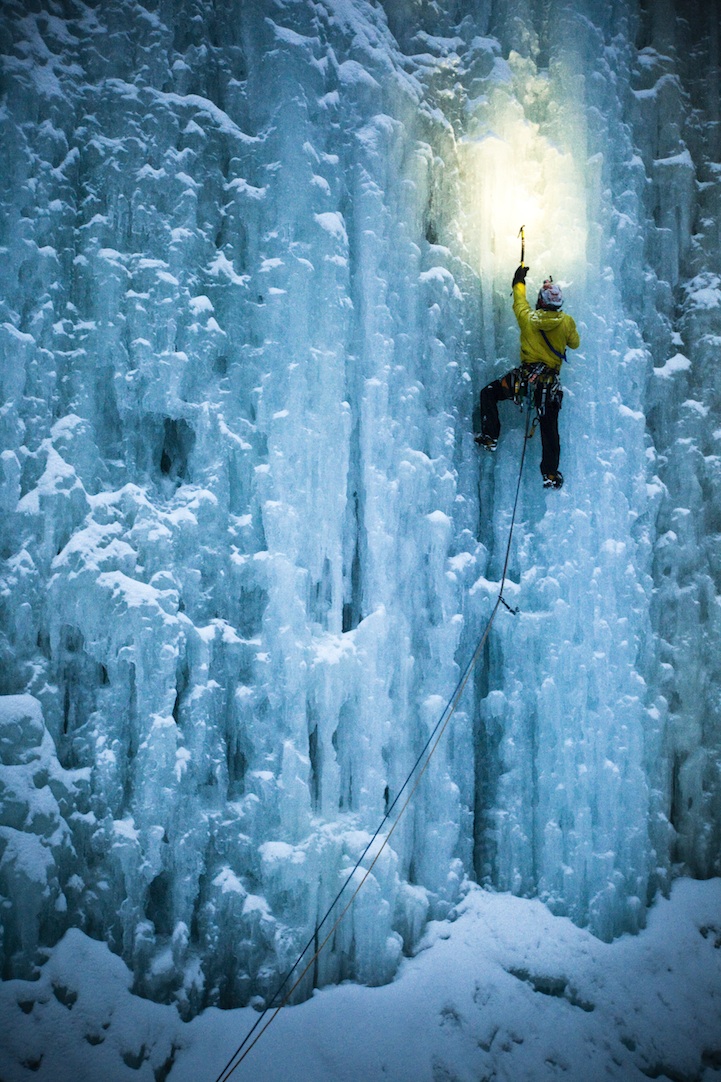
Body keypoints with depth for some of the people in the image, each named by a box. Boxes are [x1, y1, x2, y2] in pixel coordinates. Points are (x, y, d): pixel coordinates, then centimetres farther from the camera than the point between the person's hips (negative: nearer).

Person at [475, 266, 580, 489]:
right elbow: (574, 343, 16)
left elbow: (519, 302, 19)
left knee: (489, 393, 17)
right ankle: (551, 473, 7)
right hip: (551, 383, 2)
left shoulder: (528, 318, -4)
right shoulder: (567, 322, -2)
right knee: (549, 428, 8)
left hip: (525, 376, -2)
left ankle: (490, 437, 7)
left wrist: (519, 282, 36)